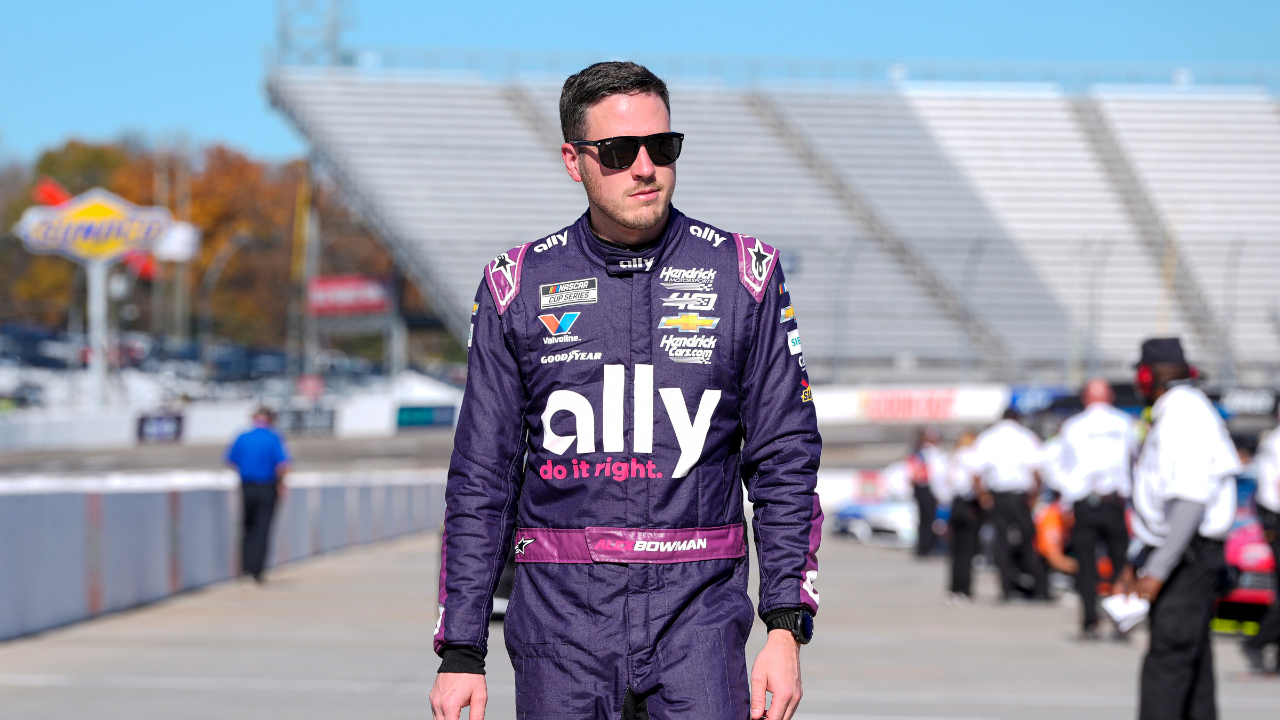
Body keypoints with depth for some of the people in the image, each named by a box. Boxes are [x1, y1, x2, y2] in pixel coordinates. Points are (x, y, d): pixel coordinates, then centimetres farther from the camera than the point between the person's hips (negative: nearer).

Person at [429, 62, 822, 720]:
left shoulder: (743, 274, 6)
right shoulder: (517, 287, 6)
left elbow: (785, 462, 6)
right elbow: (480, 481, 8)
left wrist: (785, 628, -3)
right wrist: (461, 653, 3)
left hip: (697, 615, -1)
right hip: (560, 615, 1)